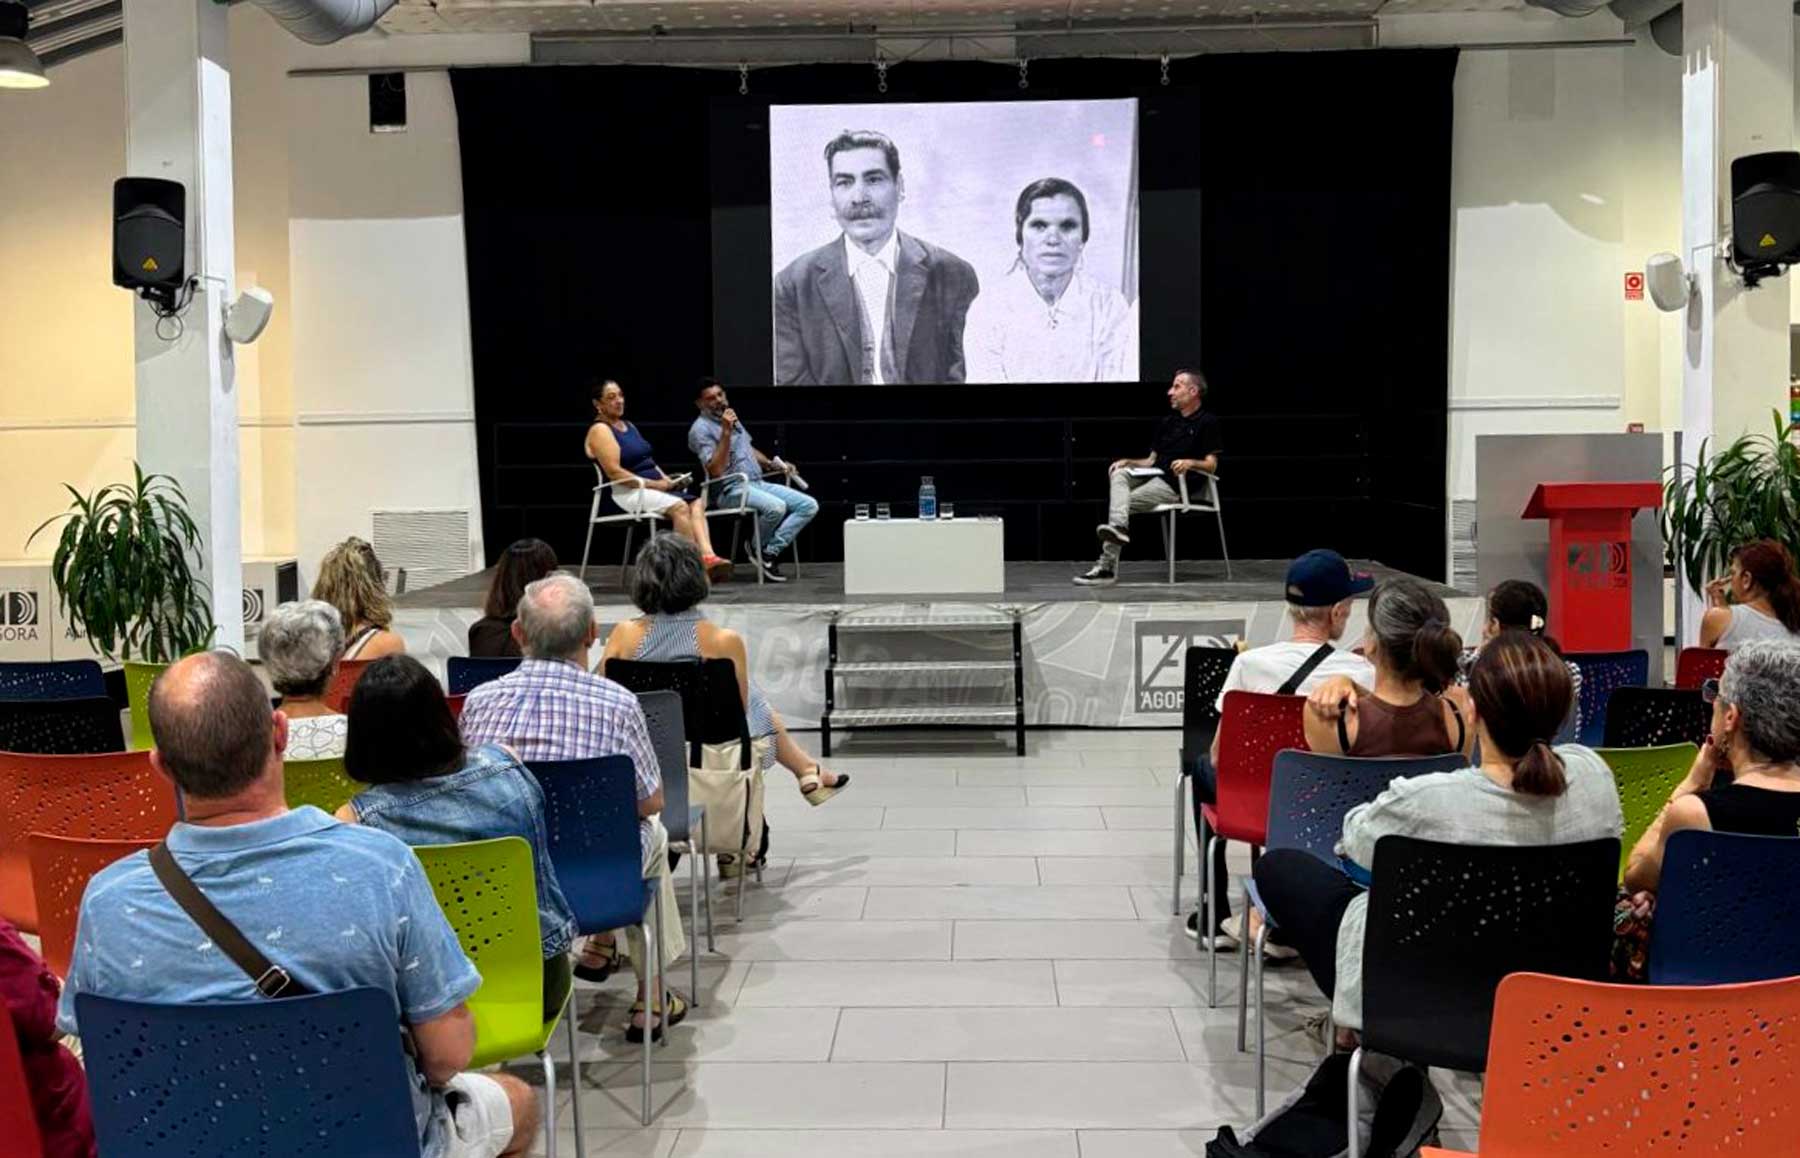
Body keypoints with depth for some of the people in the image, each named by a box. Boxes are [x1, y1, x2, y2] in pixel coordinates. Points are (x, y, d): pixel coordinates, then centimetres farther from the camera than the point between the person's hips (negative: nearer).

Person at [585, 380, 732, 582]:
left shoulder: (629, 426, 24)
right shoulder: (600, 430, -3)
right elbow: (613, 472, -13)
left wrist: (667, 480, 4)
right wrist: (654, 484, -15)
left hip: (654, 486, 8)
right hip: (627, 492, -8)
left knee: (696, 503, -16)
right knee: (679, 506, -30)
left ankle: (708, 557, -34)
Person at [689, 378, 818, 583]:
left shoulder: (730, 417, 17)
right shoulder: (700, 429, -9)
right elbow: (716, 471, -20)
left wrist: (772, 464, 15)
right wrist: (726, 433, -24)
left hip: (758, 483, 9)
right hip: (732, 489, -8)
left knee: (809, 505, -10)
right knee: (776, 507, -36)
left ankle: (770, 552, -16)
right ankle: (758, 549, -7)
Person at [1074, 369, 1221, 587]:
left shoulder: (1207, 422, 3)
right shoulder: (1168, 423, 27)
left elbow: (1211, 465, -4)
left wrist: (1190, 462, -24)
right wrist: (1128, 462, 6)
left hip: (1176, 485, -7)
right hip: (1152, 476, 7)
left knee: (1126, 501, -25)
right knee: (1119, 474, -25)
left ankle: (1107, 567, -29)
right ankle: (1119, 527, -45)